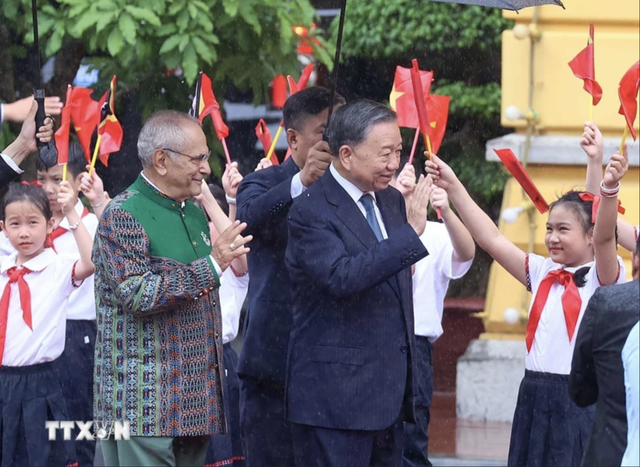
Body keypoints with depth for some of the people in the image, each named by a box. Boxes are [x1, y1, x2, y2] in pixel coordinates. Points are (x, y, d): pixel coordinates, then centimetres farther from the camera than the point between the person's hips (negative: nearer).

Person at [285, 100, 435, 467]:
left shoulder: (392, 201, 13)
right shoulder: (311, 212, -12)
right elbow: (341, 277, -29)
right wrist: (411, 232, -29)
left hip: (390, 393, 8)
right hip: (336, 395, -8)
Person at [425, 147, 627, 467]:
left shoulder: (602, 276, -3)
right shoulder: (543, 273, 13)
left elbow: (604, 237, -22)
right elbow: (491, 239, 9)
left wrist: (609, 189, -41)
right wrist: (453, 187, 3)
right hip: (534, 396, 6)